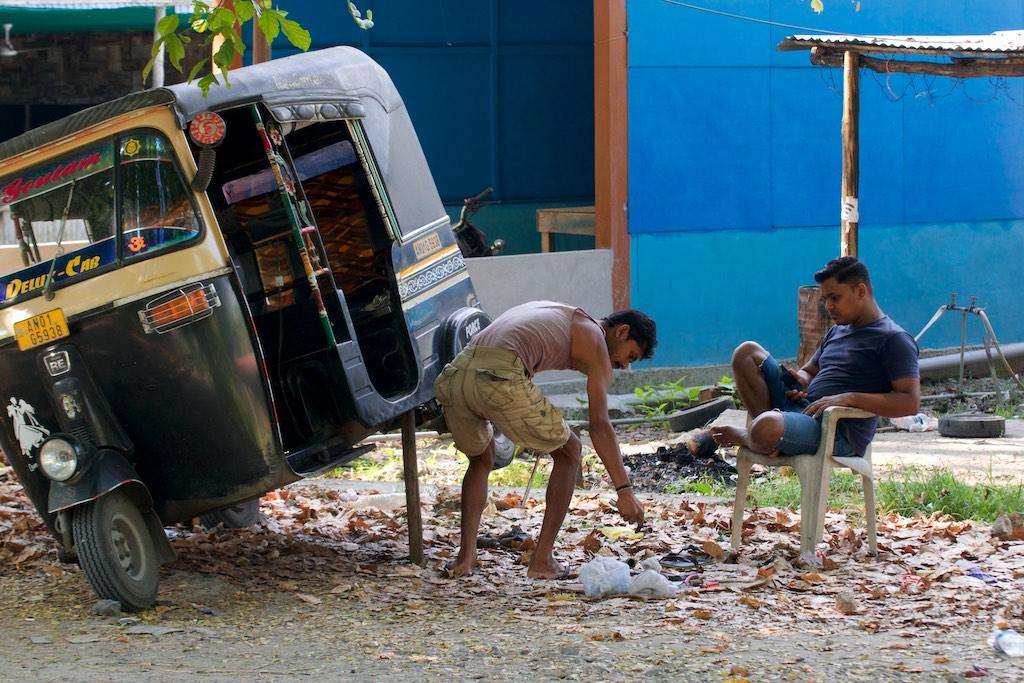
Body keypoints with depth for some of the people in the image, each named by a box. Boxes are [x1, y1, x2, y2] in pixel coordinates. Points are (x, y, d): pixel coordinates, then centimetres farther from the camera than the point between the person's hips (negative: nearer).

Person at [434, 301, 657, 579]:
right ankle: (542, 560, 12)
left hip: (455, 373, 7)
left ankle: (465, 557, 19)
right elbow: (599, 425, 4)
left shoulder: (556, 314, 36)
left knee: (482, 459, 32)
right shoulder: (595, 339, 13)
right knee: (568, 452, 15)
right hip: (500, 379, -7)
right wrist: (624, 491, 1)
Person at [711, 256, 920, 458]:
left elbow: (911, 403, -16)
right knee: (747, 352, 2)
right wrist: (801, 380, 6)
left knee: (765, 428, -37)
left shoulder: (894, 340, -6)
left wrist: (849, 398, -23)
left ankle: (745, 437, 2)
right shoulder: (836, 332, 22)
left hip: (840, 434, -9)